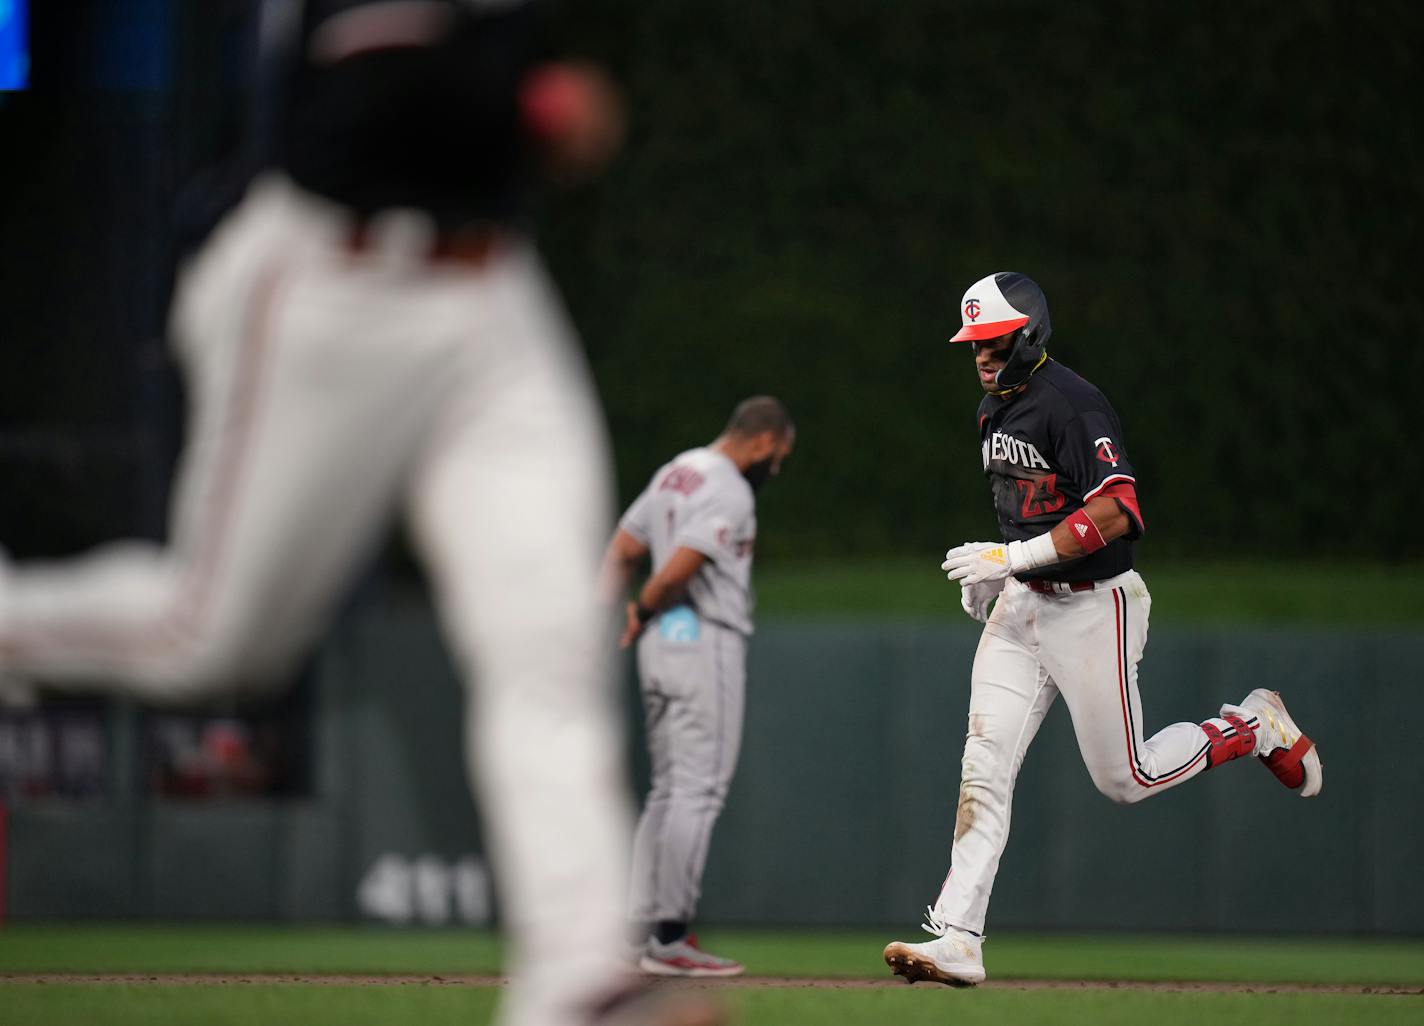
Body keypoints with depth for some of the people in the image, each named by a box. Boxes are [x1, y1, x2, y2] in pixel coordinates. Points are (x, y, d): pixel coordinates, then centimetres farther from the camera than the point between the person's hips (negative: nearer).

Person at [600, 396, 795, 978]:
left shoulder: (673, 474, 16)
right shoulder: (731, 493, -15)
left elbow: (620, 552, 15)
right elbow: (676, 571, -23)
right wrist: (643, 612, -6)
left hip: (659, 645, 9)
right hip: (705, 641, -9)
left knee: (669, 789, 14)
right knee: (699, 789, -7)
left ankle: (638, 930, 12)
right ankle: (669, 939, -8)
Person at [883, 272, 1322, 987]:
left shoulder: (1072, 405, -19)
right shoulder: (994, 410, 11)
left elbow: (1114, 514, -28)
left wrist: (1012, 557, -27)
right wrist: (990, 569, 14)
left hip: (1094, 606, -8)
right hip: (1021, 606, 8)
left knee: (1124, 779, 1)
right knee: (984, 768, -5)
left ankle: (1254, 727, 25)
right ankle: (957, 941, -9)